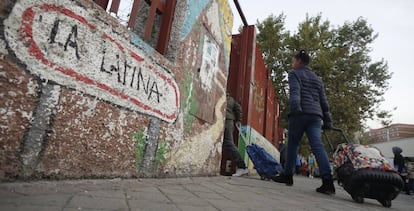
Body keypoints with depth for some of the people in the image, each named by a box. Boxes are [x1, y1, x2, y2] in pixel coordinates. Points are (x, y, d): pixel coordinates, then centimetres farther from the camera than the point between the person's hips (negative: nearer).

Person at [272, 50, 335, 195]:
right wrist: (327, 121, 21)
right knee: (317, 145, -6)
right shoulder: (317, 79, 28)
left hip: (300, 114, -5)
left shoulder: (294, 74, 10)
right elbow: (323, 101, 23)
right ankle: (327, 180, -19)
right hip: (316, 115, 5)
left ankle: (288, 175, 13)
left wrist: (295, 109, -26)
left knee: (292, 144, 5)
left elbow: (295, 92, -11)